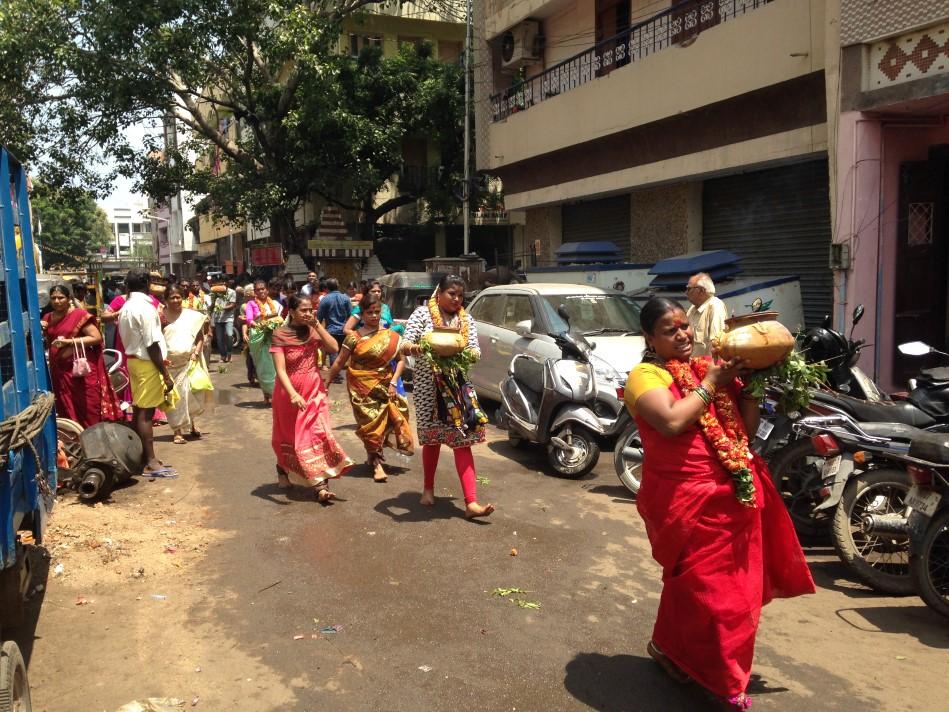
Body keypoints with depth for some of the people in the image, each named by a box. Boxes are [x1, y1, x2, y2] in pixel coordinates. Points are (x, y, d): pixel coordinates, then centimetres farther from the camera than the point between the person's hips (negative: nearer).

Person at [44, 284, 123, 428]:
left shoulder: (79, 314, -6)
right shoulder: (48, 319, 12)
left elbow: (97, 337, -13)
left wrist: (70, 341, -17)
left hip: (81, 368, -6)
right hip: (60, 371, 6)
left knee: (90, 408, -3)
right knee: (67, 411, 10)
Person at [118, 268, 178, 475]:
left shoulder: (126, 307, 12)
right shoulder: (145, 307, -16)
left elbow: (128, 338, 13)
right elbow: (152, 344, -20)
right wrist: (165, 374, -18)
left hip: (133, 359, 9)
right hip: (147, 363, -9)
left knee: (139, 411, 14)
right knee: (146, 412, -7)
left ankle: (141, 456, 23)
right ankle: (151, 462, -3)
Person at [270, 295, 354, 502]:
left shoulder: (312, 330, -1)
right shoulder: (280, 334, -13)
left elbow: (334, 348, -14)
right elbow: (280, 370, -21)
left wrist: (317, 325, -17)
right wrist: (293, 394, -33)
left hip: (314, 390, 2)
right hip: (289, 391, -2)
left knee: (317, 433, -10)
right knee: (288, 434, 16)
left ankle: (321, 485, -15)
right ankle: (282, 469, 44)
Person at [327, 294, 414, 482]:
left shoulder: (392, 336, 2)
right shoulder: (354, 337, -3)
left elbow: (401, 360, 5)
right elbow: (339, 362, 3)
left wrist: (394, 382, -5)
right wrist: (327, 382, 4)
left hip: (384, 386, 2)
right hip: (362, 387, -2)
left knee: (383, 420, 2)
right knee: (370, 421, -4)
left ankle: (373, 456, 27)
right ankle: (377, 463, 7)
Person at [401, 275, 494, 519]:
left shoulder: (466, 319, 8)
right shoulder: (422, 314, -1)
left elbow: (476, 352, 3)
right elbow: (405, 344, -10)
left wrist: (466, 353, -21)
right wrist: (414, 347, -34)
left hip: (458, 386, 2)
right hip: (428, 385, -2)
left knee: (463, 441, -5)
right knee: (432, 438, 10)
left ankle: (471, 502, -9)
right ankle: (428, 488, 33)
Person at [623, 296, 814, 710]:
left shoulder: (712, 366, 10)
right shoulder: (646, 375, -9)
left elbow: (747, 427, 11)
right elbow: (672, 422, -26)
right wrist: (709, 383, -15)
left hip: (735, 494, 7)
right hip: (685, 499, -7)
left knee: (735, 585, 18)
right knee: (701, 585, 3)